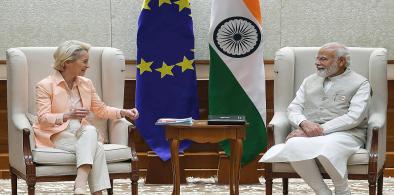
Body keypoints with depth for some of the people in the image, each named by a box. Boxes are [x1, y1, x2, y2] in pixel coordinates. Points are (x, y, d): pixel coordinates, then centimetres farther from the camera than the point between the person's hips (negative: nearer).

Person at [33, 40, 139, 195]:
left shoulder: (86, 84, 13)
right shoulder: (45, 85, -4)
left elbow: (101, 110, 20)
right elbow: (43, 118, -12)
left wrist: (124, 112, 4)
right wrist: (67, 116, -29)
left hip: (83, 135, 5)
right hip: (57, 135, -5)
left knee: (90, 131, -33)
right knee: (96, 147, -30)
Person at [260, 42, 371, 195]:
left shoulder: (360, 83, 7)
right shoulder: (309, 81, 23)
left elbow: (354, 117, -7)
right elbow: (293, 109, 14)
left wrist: (321, 129, -17)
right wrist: (304, 123, -11)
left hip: (344, 133, -3)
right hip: (309, 132, 4)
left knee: (327, 148, -39)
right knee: (294, 146, -33)